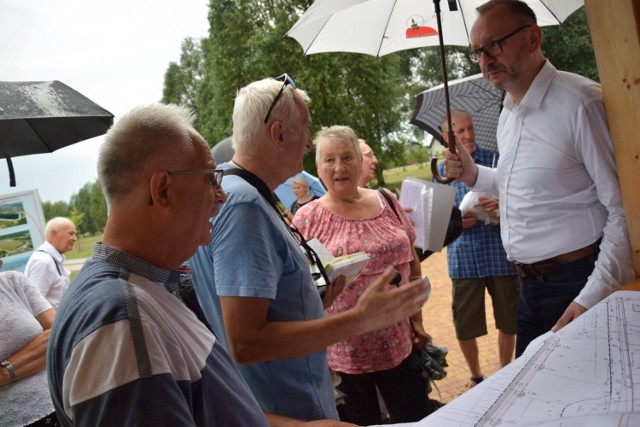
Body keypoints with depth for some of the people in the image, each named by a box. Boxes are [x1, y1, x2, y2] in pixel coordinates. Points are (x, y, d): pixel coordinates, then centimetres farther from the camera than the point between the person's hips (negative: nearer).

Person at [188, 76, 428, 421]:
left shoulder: (224, 191, 6)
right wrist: (359, 319, -28)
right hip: (291, 411, -9)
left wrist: (314, 294, 8)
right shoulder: (244, 204, -25)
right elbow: (245, 343, -29)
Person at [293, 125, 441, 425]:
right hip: (342, 348, -2)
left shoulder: (387, 203, 4)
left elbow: (412, 264, 10)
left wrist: (417, 320, 10)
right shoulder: (307, 219, -5)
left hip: (398, 341, 3)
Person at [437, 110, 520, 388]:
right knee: (464, 325, 7)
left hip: (501, 254, 0)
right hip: (463, 258, 1)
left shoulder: (495, 160, 3)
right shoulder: (441, 171, 7)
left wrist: (502, 205, -21)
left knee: (508, 320, 11)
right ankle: (476, 376, 30)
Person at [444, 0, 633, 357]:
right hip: (530, 286, 8)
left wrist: (592, 298, -21)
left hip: (577, 283, -8)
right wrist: (474, 175, 5)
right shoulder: (507, 115, 10)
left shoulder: (580, 101, -17)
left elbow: (625, 209, -19)